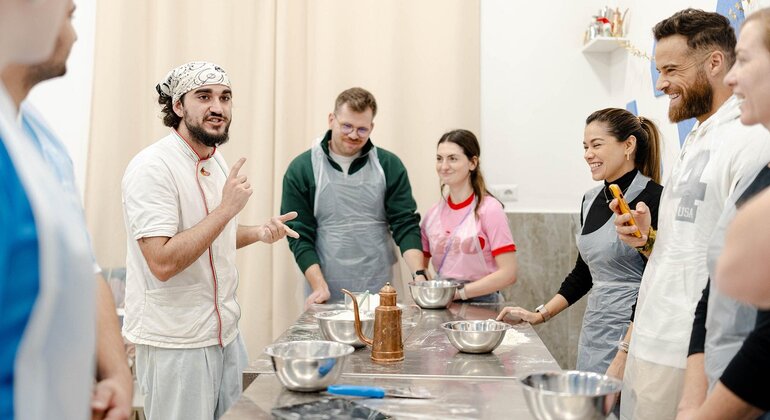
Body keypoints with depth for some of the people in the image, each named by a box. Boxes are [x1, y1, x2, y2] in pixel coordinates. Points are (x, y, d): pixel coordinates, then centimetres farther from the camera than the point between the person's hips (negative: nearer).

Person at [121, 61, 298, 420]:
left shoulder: (215, 162, 9)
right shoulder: (153, 167, -18)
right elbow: (162, 262, -26)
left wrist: (258, 233, 4)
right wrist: (226, 208, -24)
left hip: (224, 332, 8)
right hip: (177, 343, -8)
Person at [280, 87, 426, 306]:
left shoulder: (389, 166, 3)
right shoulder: (301, 169, 0)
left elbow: (406, 225, -1)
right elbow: (300, 236, -2)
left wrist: (419, 274, -15)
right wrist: (319, 286, -12)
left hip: (380, 293, 1)